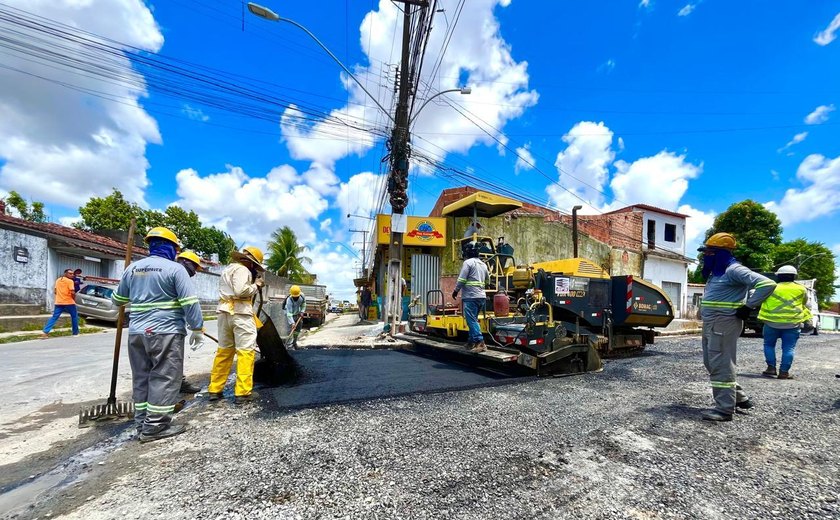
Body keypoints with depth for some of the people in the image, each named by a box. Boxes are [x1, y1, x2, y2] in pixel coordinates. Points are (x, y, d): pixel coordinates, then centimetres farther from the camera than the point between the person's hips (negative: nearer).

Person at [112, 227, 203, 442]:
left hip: (136, 332, 7)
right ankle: (155, 426, 2)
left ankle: (143, 423, 22)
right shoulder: (174, 268, -8)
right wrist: (197, 328, -6)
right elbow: (190, 302, -13)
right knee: (164, 378, -1)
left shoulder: (132, 268, 12)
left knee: (142, 378, 14)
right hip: (166, 332, -7)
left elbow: (118, 298, 24)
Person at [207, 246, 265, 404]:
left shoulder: (227, 269, 23)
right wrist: (256, 285, -5)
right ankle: (242, 393, -3)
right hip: (240, 312, -9)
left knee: (224, 350, 16)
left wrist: (253, 282, 11)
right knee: (246, 351, -4)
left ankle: (214, 390, 22)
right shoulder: (241, 269, -7)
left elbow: (234, 290, 15)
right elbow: (241, 291, -21)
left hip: (224, 311, 9)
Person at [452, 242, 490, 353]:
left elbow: (461, 279, -11)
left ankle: (480, 343, -12)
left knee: (472, 320, -6)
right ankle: (471, 342, 20)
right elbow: (487, 280, 27)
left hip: (471, 296, -8)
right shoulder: (483, 264, 16)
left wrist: (456, 291, 0)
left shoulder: (468, 262, -8)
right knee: (473, 319, 15)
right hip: (481, 296, 8)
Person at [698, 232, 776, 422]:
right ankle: (740, 398, 29)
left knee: (721, 365, -6)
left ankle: (724, 409, 1)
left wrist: (748, 307, -17)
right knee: (712, 364, 17)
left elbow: (767, 284, -20)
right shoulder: (716, 272, 16)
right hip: (710, 323, 10)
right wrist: (704, 311, 14)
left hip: (724, 322, -10)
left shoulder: (733, 270, -13)